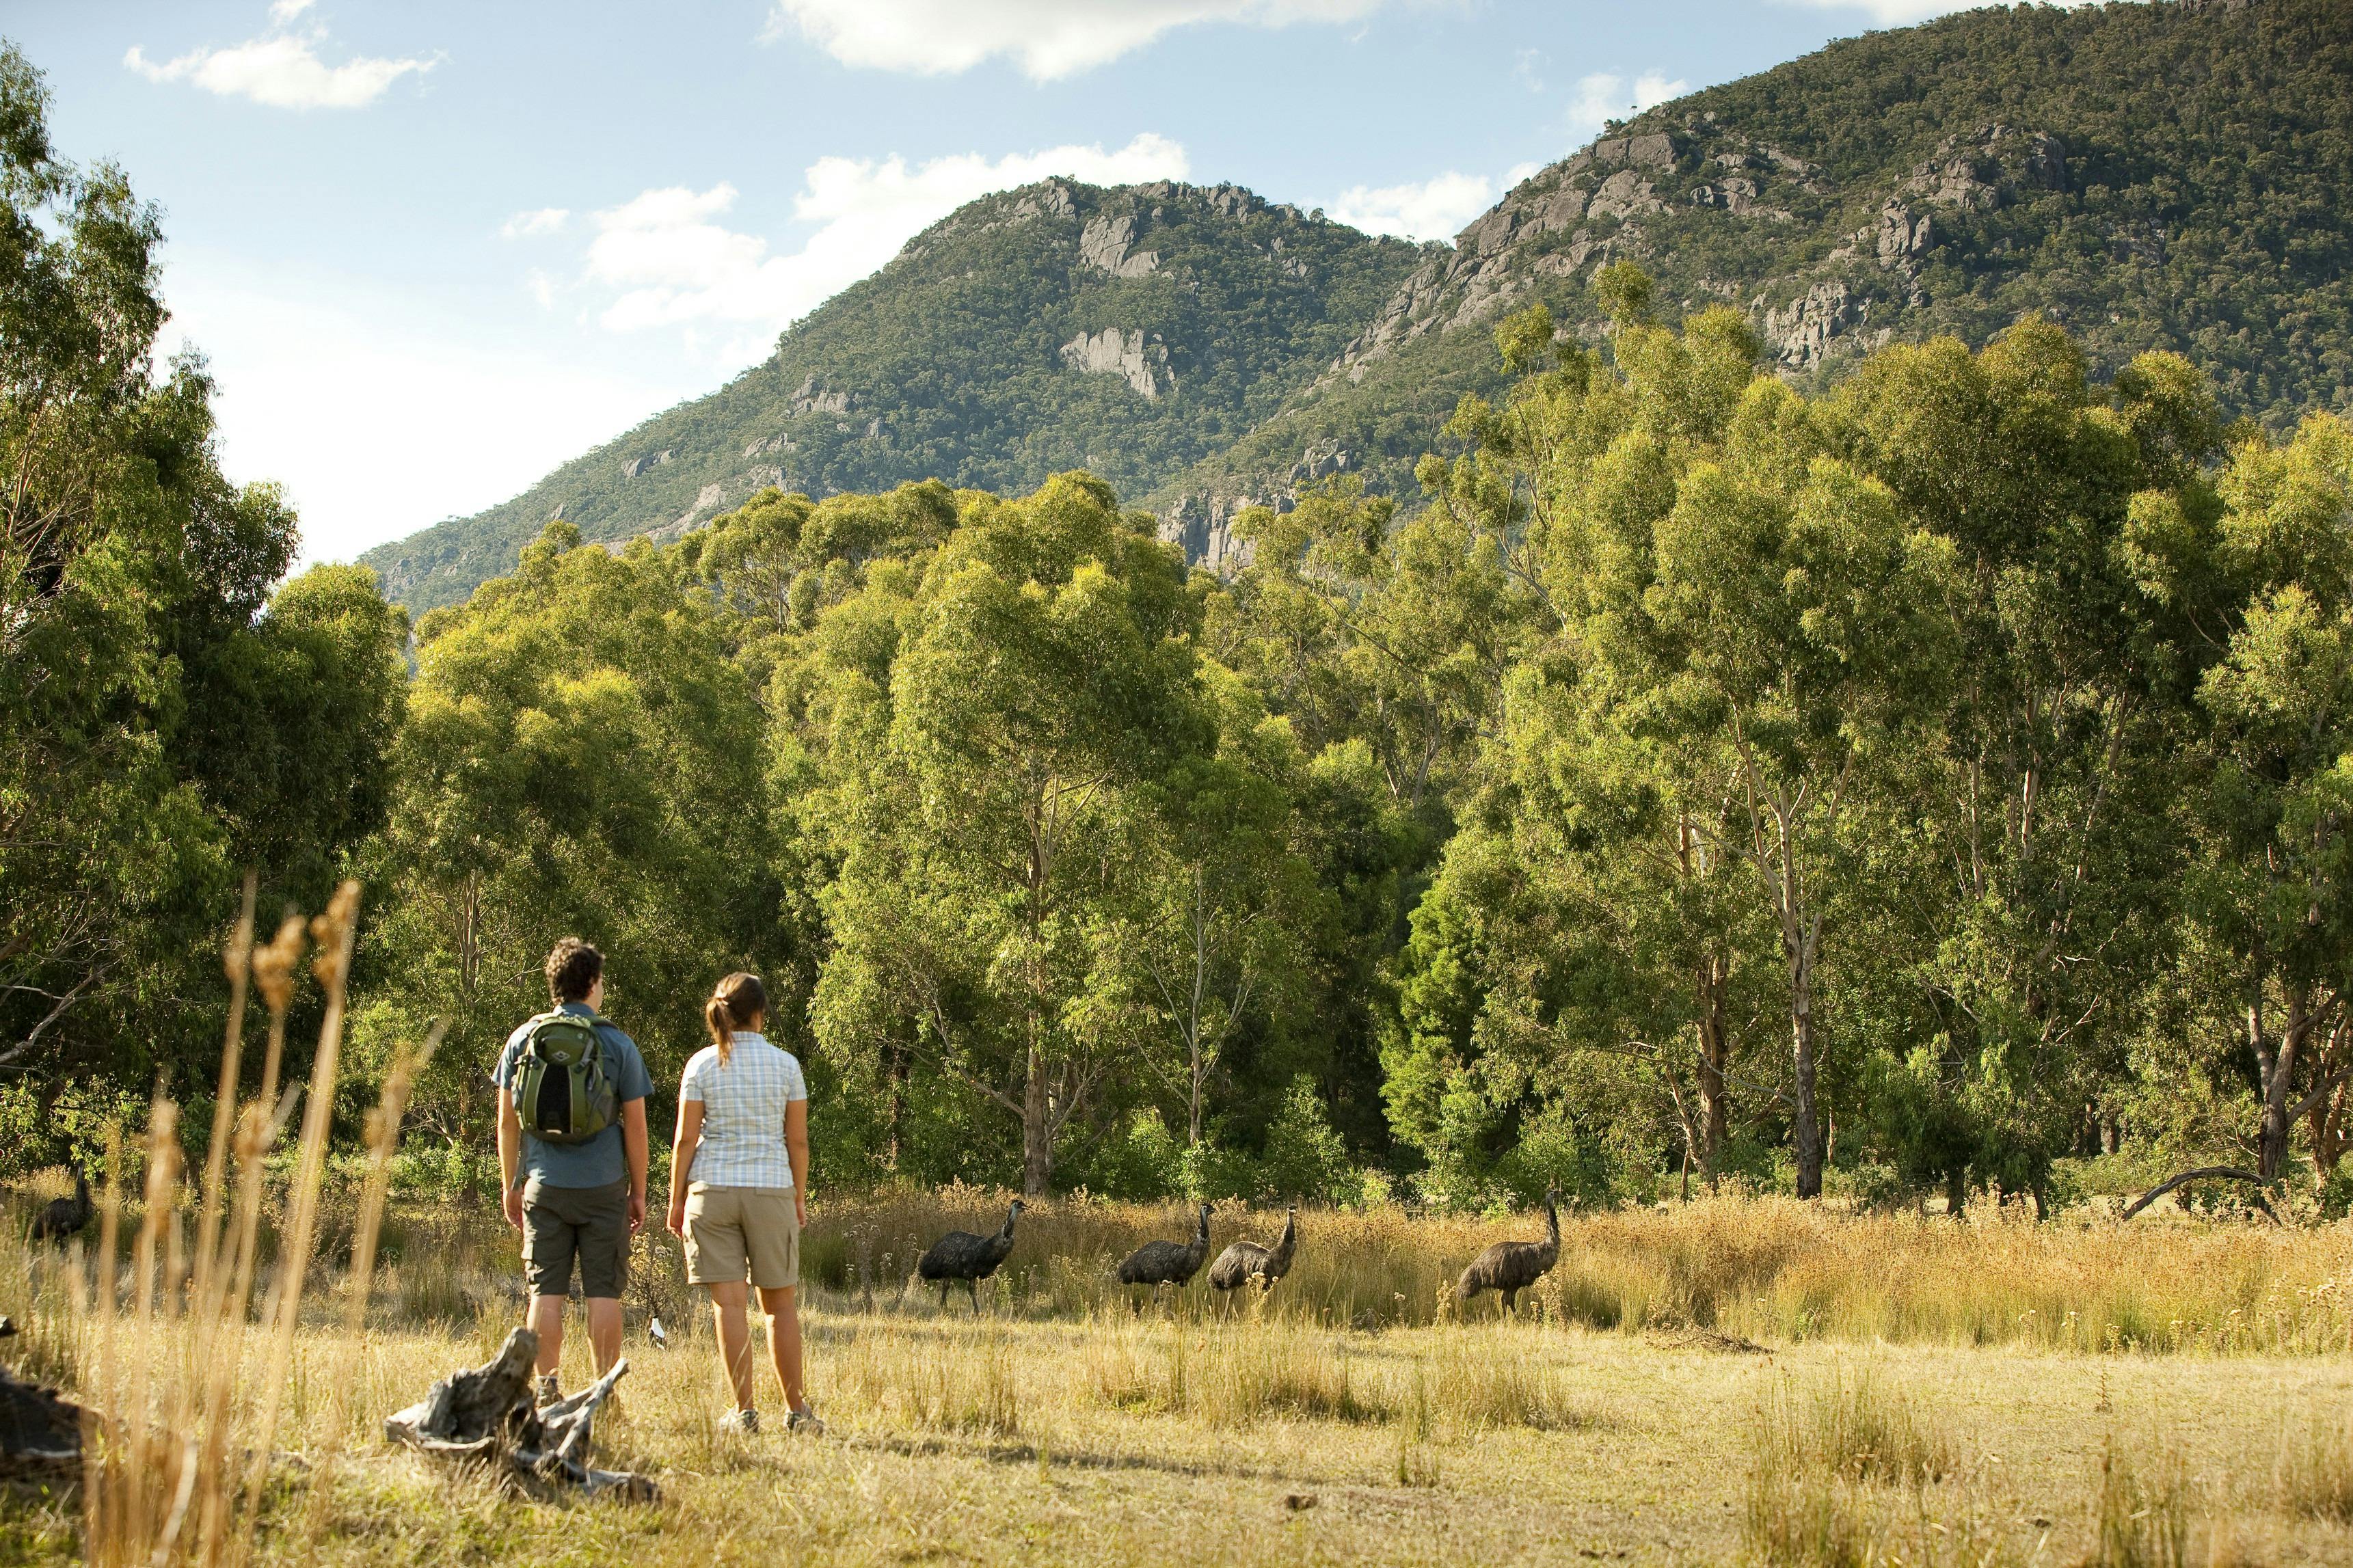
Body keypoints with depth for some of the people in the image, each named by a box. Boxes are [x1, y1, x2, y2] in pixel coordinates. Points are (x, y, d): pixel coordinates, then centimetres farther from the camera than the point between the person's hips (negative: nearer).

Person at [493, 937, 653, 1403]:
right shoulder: (618, 1045, -2)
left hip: (544, 1185, 2)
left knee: (546, 1292, 5)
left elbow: (507, 1121, 6)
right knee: (603, 1293, 2)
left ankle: (546, 1392, 3)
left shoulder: (523, 1039, 4)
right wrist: (638, 1192, 8)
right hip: (603, 1187, -2)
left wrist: (510, 1186, 14)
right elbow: (635, 1125, -1)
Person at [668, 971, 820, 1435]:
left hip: (712, 1189, 0)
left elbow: (685, 1139, -2)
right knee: (780, 1303, 10)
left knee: (729, 1303, 1)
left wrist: (676, 1199, 6)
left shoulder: (702, 1065, -1)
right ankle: (796, 1410, 11)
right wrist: (800, 1196, 13)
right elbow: (798, 1140, 2)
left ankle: (745, 1412, 0)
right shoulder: (785, 1065, 0)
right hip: (771, 1189, 0)